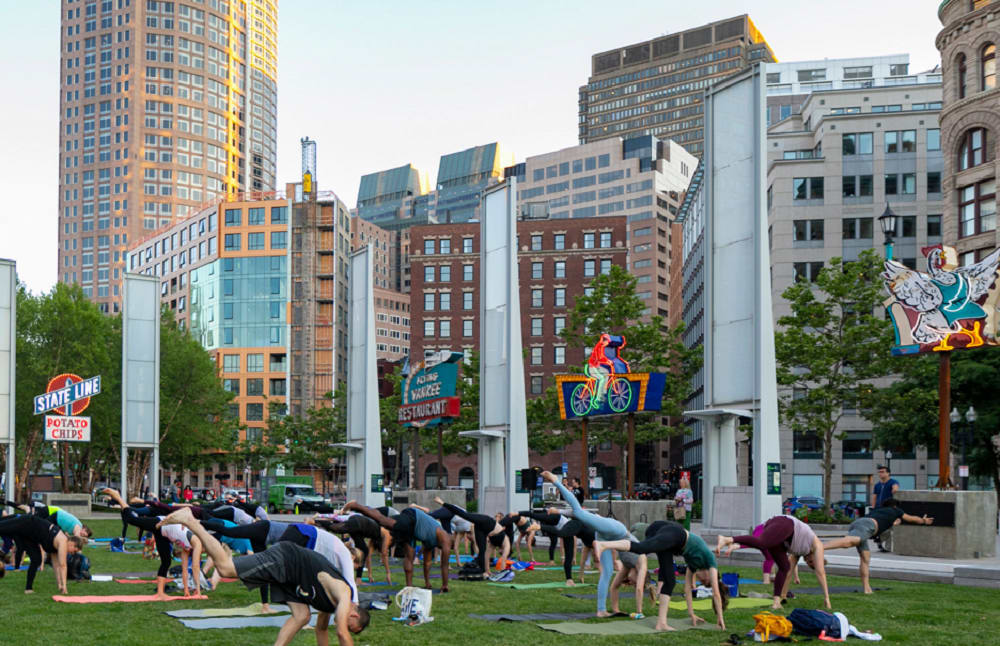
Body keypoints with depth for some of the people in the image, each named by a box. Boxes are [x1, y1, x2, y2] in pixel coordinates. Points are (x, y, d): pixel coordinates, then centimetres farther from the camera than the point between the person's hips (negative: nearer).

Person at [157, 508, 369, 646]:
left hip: (287, 571, 10)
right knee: (226, 567, -18)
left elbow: (322, 628, 30)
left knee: (302, 616, 5)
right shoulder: (344, 596, -11)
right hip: (283, 558, -10)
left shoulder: (333, 603, 15)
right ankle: (189, 521, -12)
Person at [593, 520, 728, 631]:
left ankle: (661, 622, -2)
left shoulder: (695, 562, 39)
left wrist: (691, 613, 49)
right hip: (673, 532, -7)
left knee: (669, 581, 8)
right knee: (641, 548, -31)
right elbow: (716, 592, 20)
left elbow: (687, 587, 44)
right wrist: (720, 617, 27)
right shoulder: (710, 559, 23)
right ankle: (602, 545, -54)